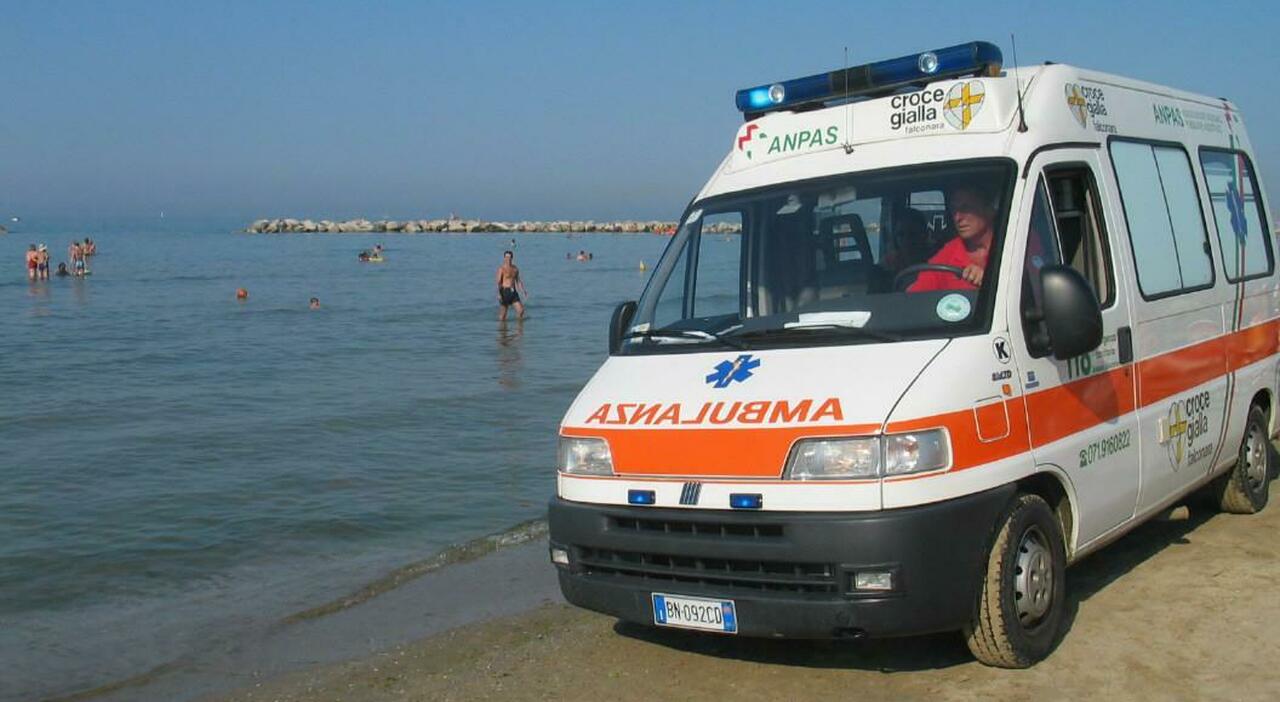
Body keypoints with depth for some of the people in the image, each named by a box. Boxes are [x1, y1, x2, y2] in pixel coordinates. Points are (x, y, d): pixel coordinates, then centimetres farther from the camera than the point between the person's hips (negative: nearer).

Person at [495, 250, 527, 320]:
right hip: (505, 291, -5)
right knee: (502, 314, -1)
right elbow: (498, 282, -13)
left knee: (521, 309, -2)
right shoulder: (501, 268, -8)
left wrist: (523, 291, 12)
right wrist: (498, 294, -24)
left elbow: (518, 281, 19)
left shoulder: (515, 268, 11)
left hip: (513, 291, 5)